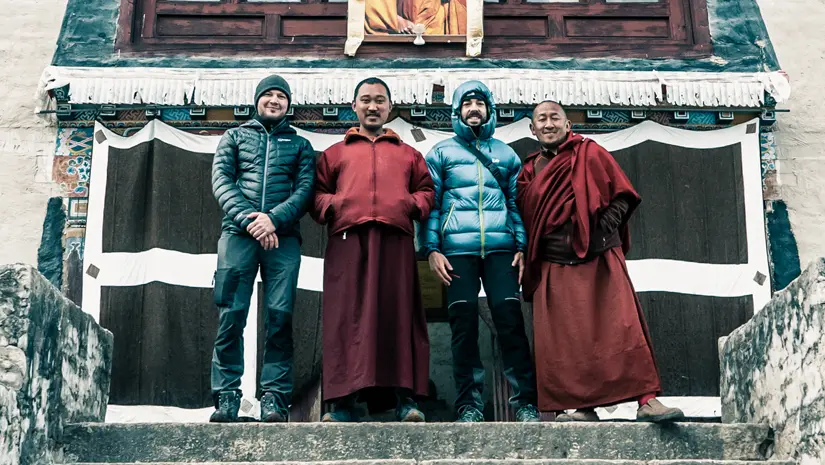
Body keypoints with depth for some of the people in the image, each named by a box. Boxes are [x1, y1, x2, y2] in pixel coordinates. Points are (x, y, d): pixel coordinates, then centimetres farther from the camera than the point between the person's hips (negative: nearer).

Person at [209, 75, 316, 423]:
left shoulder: (300, 145, 21)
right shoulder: (234, 137, 21)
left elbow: (306, 189, 5)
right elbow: (221, 181, 6)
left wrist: (273, 218, -13)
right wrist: (249, 219, -11)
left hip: (283, 237, 0)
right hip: (238, 233, 0)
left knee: (280, 316, -8)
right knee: (231, 315, -6)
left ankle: (274, 398, -7)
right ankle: (226, 397, -3)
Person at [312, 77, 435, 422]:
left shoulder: (408, 154, 26)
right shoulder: (335, 153, 23)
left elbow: (426, 190, 19)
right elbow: (317, 193, 16)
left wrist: (414, 204, -1)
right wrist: (331, 206, -4)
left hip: (395, 240, 1)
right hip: (348, 241, 0)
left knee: (399, 314, -6)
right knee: (346, 316, -7)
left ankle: (406, 400, -6)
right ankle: (342, 403, -8)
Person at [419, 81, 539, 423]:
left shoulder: (506, 154, 19)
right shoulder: (441, 153, 13)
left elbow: (517, 203, 18)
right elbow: (430, 204, 7)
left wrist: (522, 246, 5)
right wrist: (432, 249, -4)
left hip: (500, 249, 1)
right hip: (457, 250, -1)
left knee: (510, 320, -8)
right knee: (464, 324, -4)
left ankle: (524, 401, -3)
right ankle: (469, 404, 3)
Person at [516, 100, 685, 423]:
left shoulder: (590, 153, 9)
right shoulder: (529, 172, 18)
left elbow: (622, 196, 5)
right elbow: (525, 221, 20)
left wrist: (603, 228, -9)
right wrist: (528, 262, 7)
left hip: (600, 257, -3)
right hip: (554, 266, 3)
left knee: (622, 326, -13)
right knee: (567, 336, -1)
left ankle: (647, 400, -14)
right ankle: (582, 406, 4)